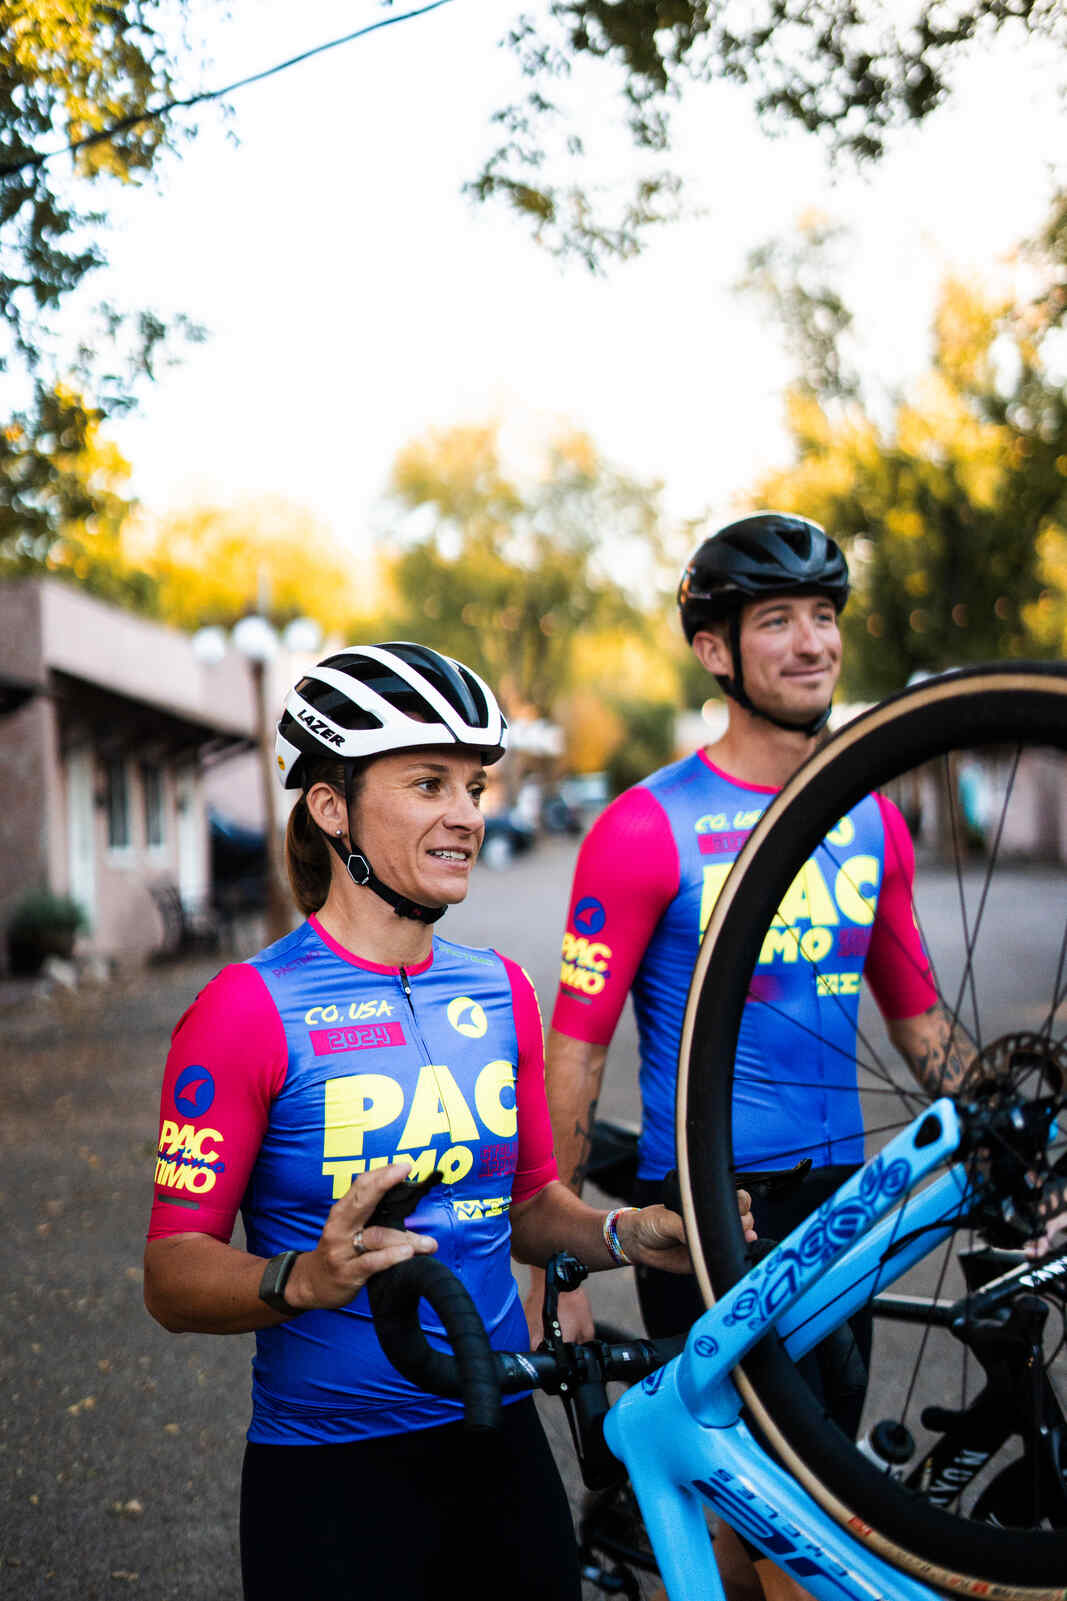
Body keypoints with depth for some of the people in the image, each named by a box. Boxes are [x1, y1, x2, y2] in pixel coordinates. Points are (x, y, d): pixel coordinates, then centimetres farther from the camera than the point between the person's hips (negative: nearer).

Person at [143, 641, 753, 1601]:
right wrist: (305, 1280, -32)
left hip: (500, 1448, 6)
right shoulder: (249, 1009, -12)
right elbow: (173, 1278, -13)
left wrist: (625, 1235, -4)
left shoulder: (499, 991, 6)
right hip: (332, 1475, -5)